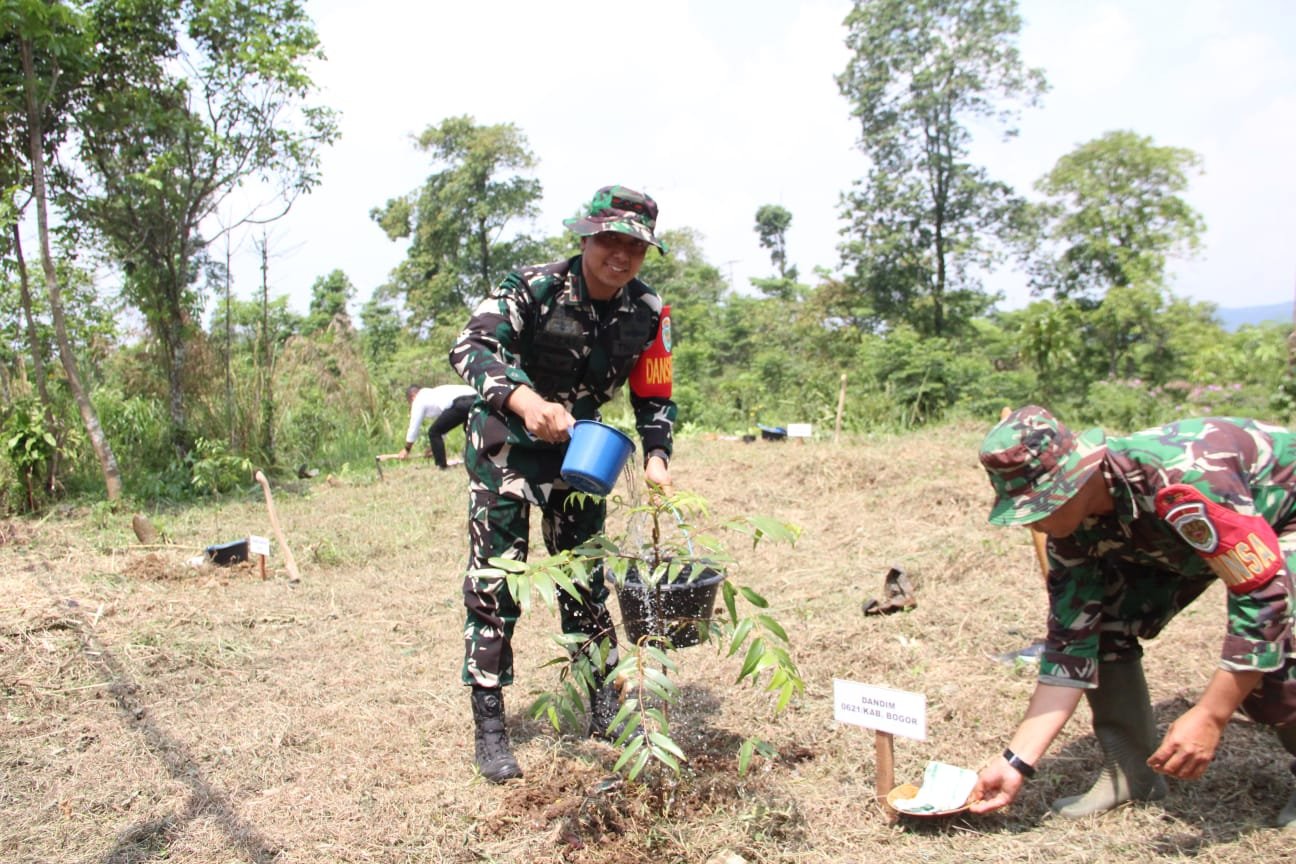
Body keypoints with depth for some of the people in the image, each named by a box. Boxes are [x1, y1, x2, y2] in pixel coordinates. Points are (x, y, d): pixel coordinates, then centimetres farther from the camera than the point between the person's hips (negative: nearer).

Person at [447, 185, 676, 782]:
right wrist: (525, 400, -52)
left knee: (586, 581, 11)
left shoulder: (647, 313, -9)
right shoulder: (534, 288, -23)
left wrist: (656, 456, -18)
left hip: (577, 449, 4)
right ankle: (489, 728, 6)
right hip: (504, 445, -4)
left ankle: (607, 711, 24)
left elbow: (653, 397, 0)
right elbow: (471, 347, -34)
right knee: (495, 582, -5)